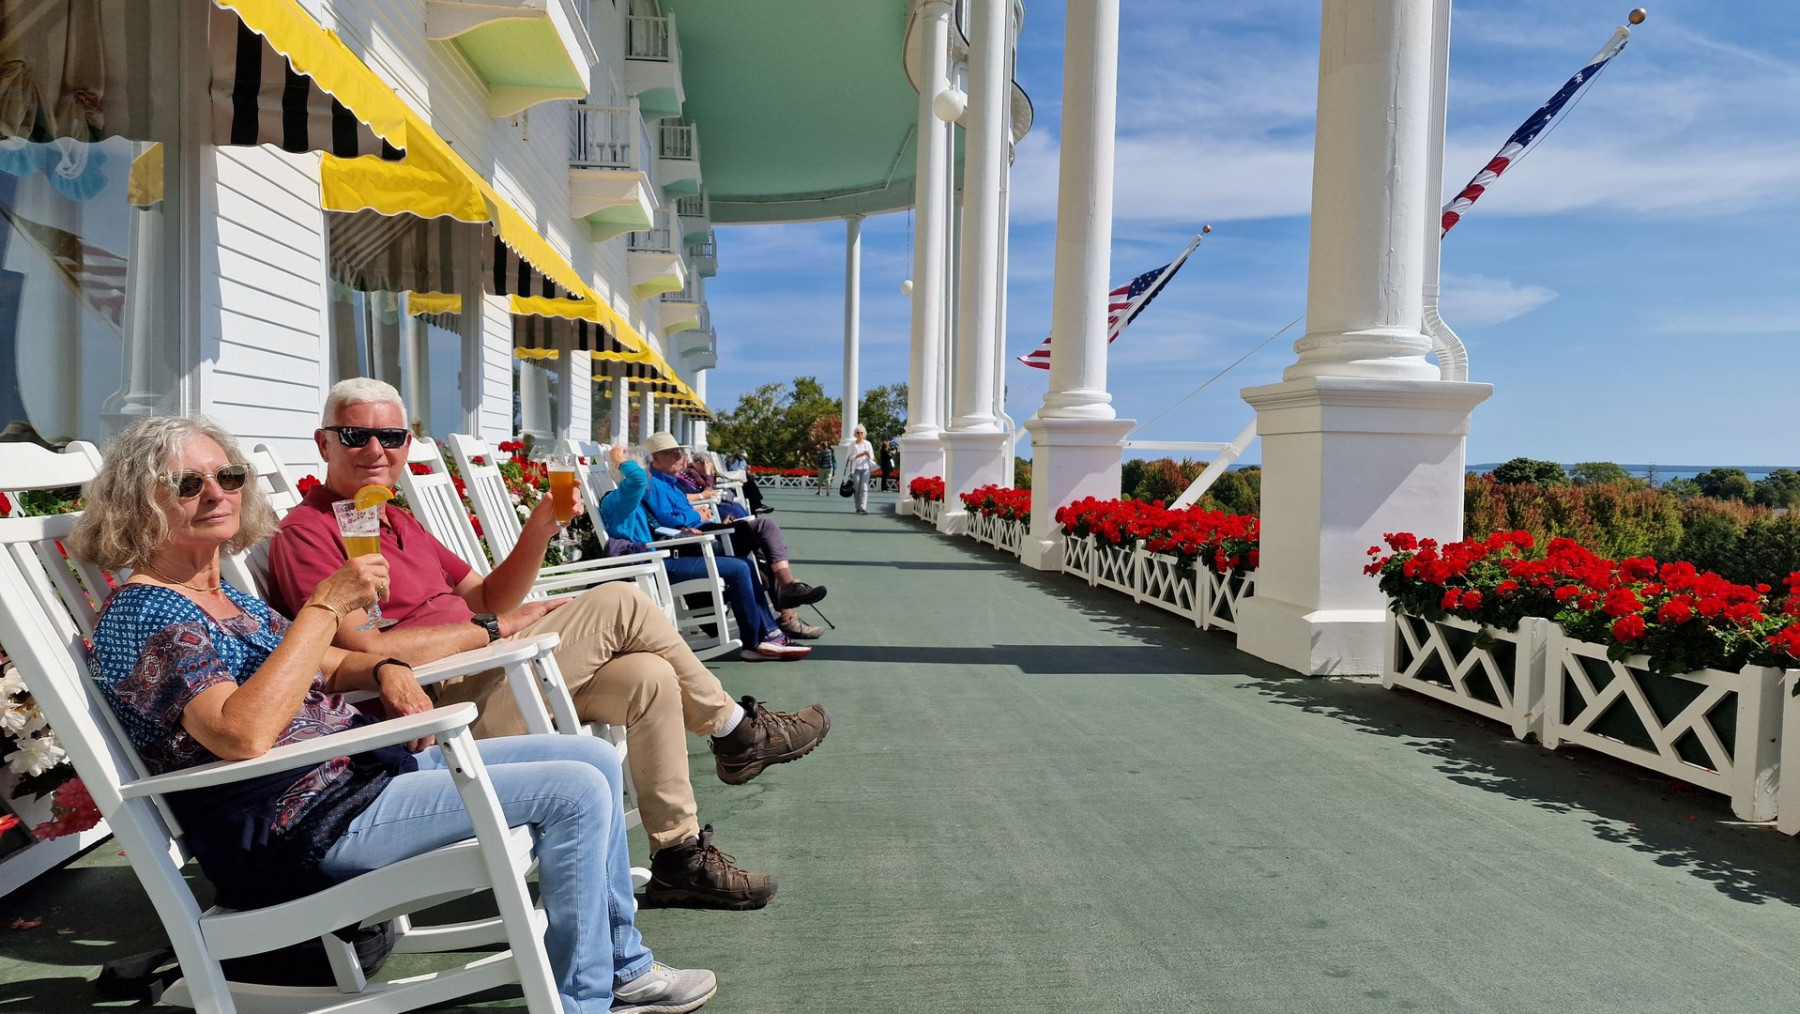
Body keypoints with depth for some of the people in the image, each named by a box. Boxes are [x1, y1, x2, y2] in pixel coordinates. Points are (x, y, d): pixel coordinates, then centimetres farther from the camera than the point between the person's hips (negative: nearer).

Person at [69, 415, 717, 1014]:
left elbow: (321, 667, 24)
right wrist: (326, 606, -26)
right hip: (304, 828, -10)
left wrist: (384, 669, 1)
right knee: (574, 792, -19)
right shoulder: (142, 614, -14)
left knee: (597, 759, 5)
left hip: (367, 764, 10)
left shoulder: (226, 596, 15)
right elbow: (243, 734, -30)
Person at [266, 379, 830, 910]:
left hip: (474, 681, 9)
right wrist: (495, 628, -14)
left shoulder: (396, 523, 21)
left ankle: (679, 858, 4)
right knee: (619, 602, -14)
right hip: (438, 707, -9)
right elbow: (365, 650, -21)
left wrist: (537, 533, 1)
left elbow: (485, 599, 18)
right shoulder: (307, 532, -8)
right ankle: (736, 731, 5)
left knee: (648, 677, -6)